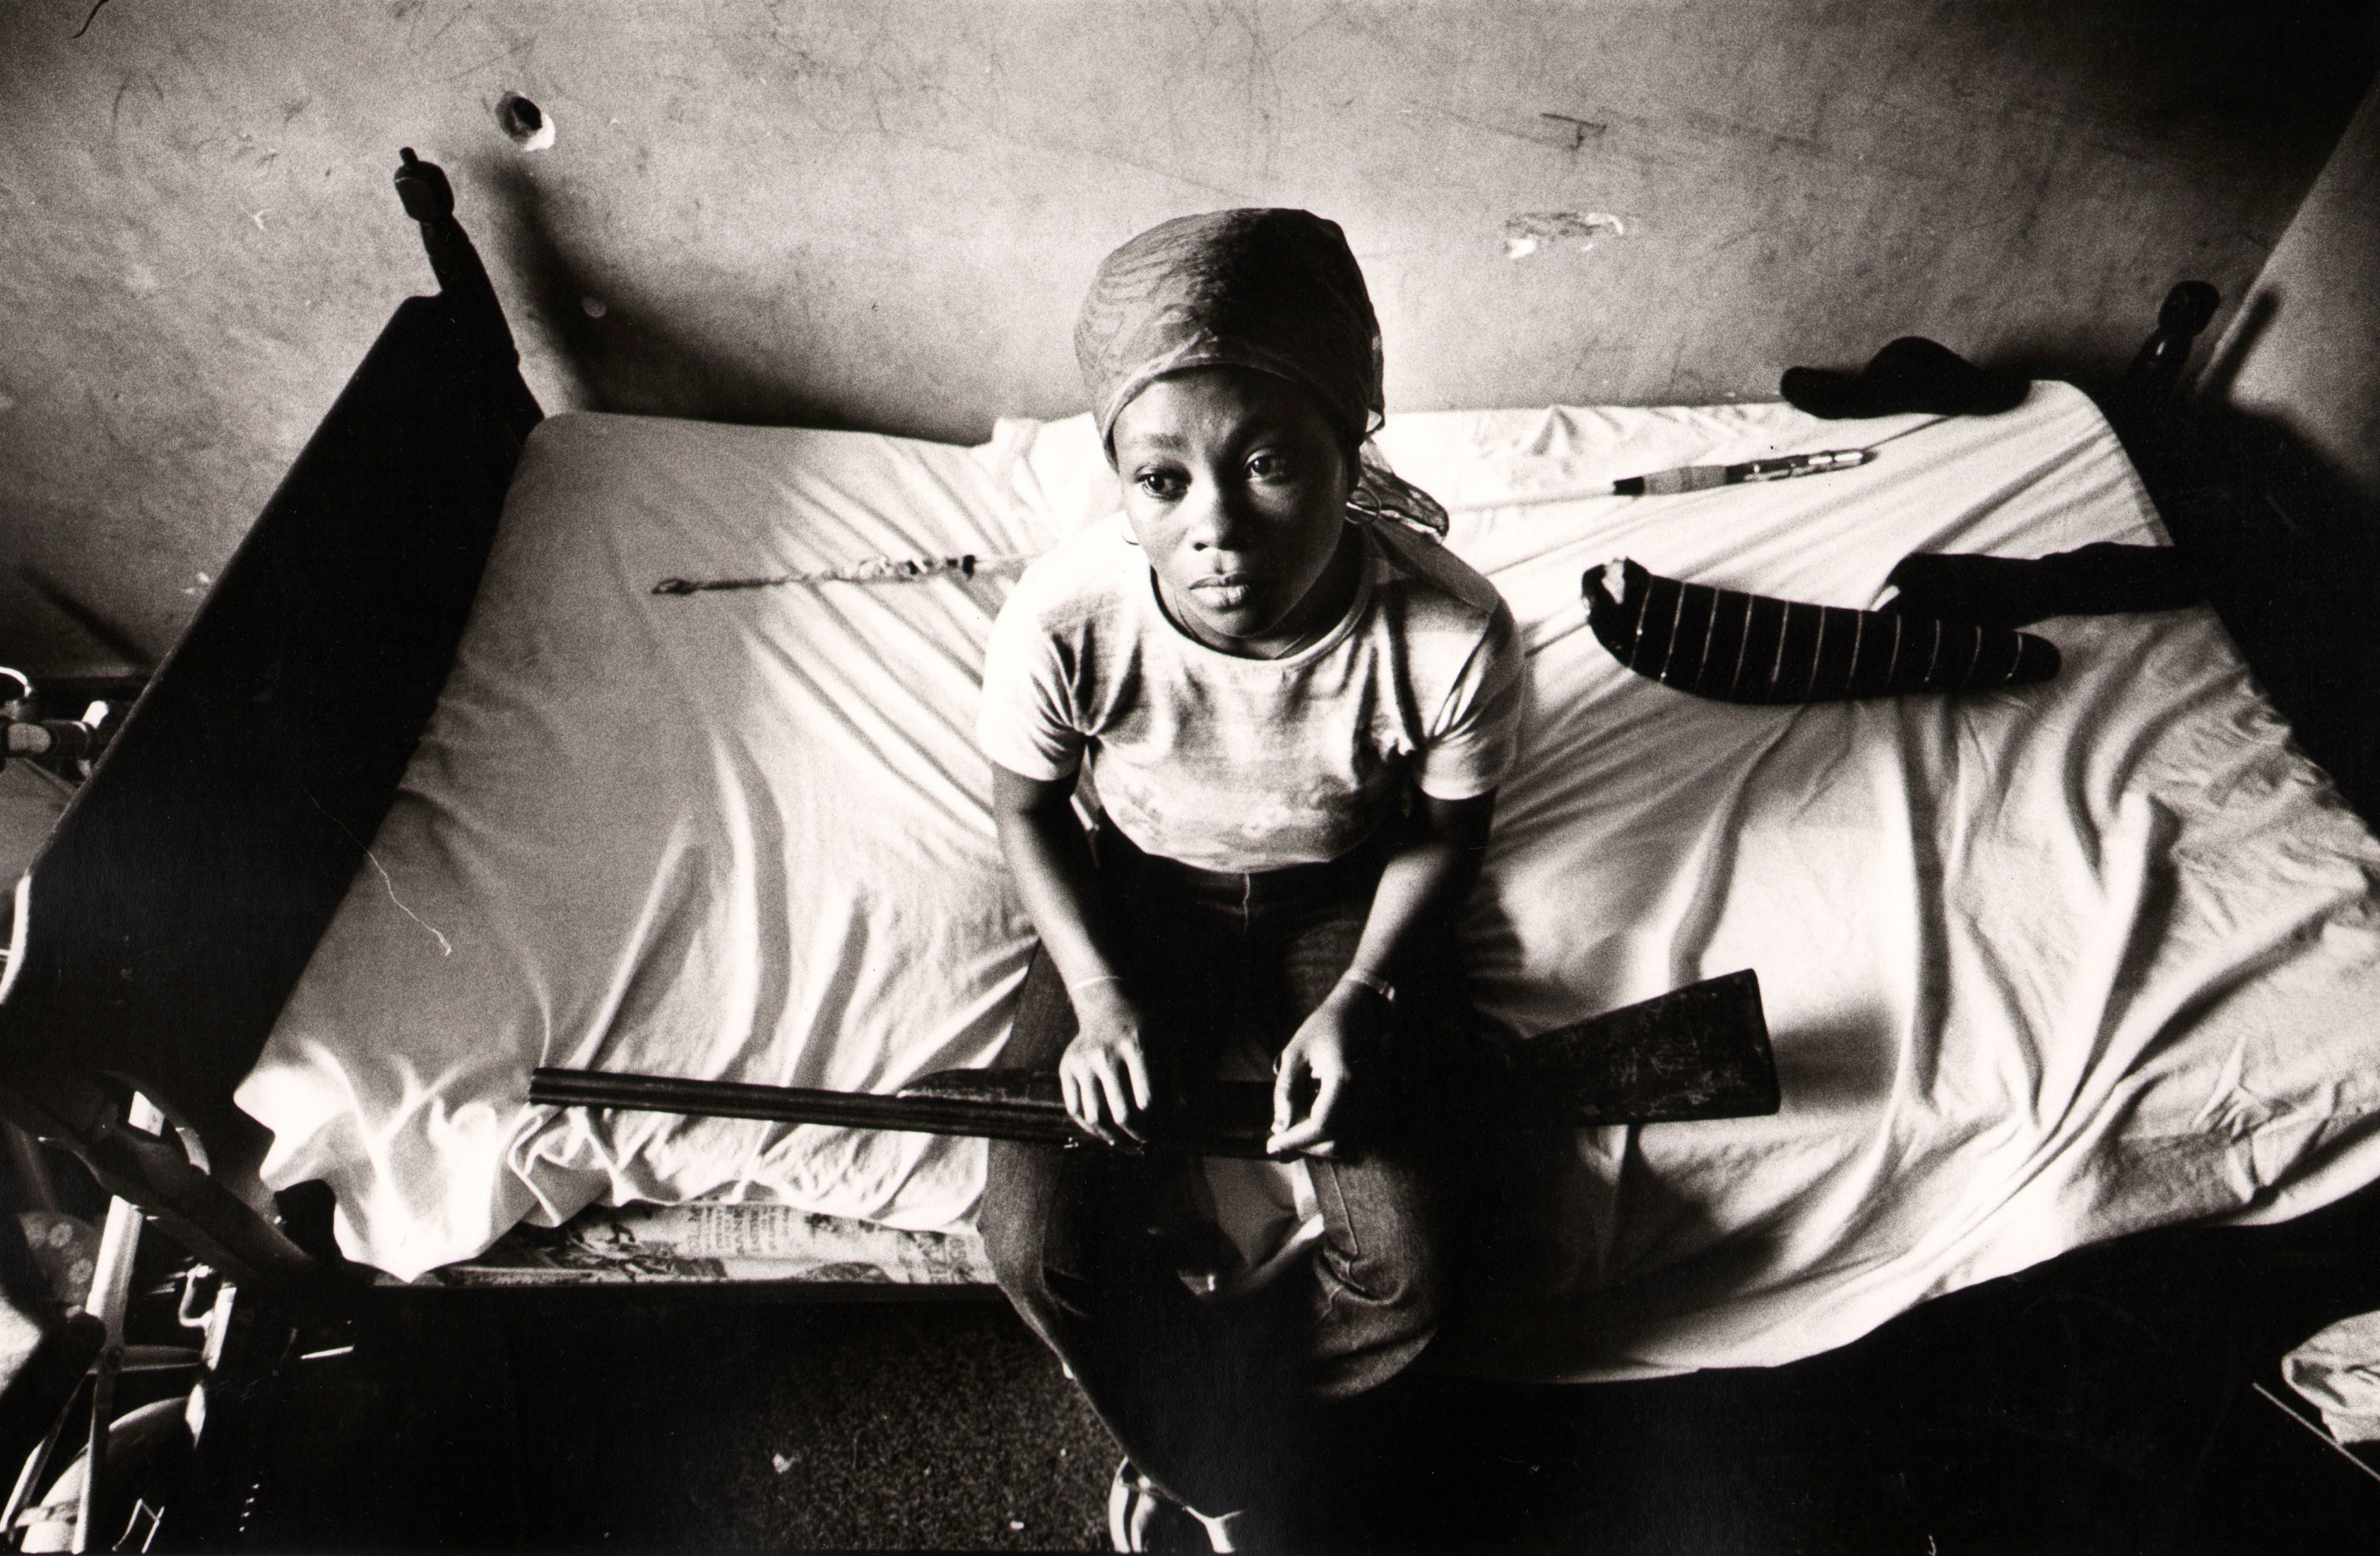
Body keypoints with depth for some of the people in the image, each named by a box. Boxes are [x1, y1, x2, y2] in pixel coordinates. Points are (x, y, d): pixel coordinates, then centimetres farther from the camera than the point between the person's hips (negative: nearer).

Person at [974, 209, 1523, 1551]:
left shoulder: (1454, 637, -31)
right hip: (1135, 892, 1)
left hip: (1343, 902, 0)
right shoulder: (1067, 619, -30)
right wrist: (1099, 995, -16)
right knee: (1039, 1242, -12)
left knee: (1403, 1276, -11)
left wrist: (1359, 1002, -19)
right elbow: (1029, 806, -7)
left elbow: (1446, 831, -9)